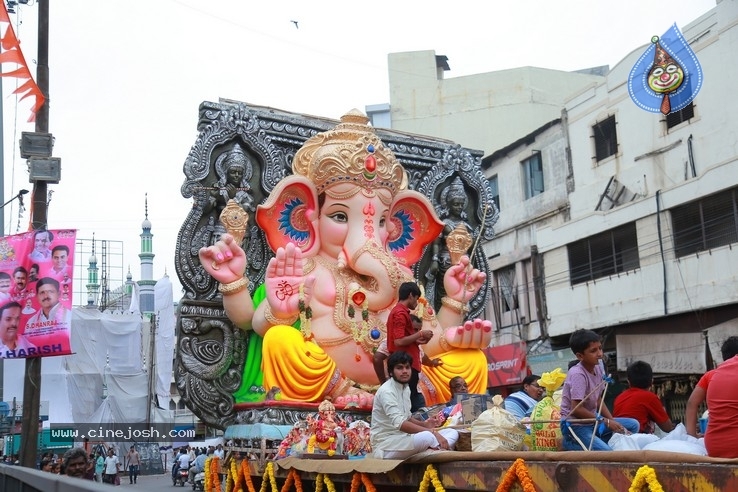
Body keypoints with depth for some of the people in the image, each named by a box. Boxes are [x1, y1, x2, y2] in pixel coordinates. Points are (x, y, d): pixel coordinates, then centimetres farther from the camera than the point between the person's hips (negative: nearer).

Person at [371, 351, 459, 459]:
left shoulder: (406, 387, 12)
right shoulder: (386, 391, -18)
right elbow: (400, 424, -30)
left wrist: (424, 424, 3)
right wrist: (433, 432, -31)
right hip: (386, 446, -10)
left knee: (453, 433, 0)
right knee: (428, 437, -37)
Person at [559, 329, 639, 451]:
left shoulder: (598, 369, 3)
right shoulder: (577, 374, -22)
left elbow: (598, 401, 10)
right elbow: (576, 409, -24)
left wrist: (613, 423, -3)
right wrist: (606, 421, -17)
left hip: (593, 422, 9)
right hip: (576, 426, -9)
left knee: (633, 424, 10)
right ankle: (571, 443, -5)